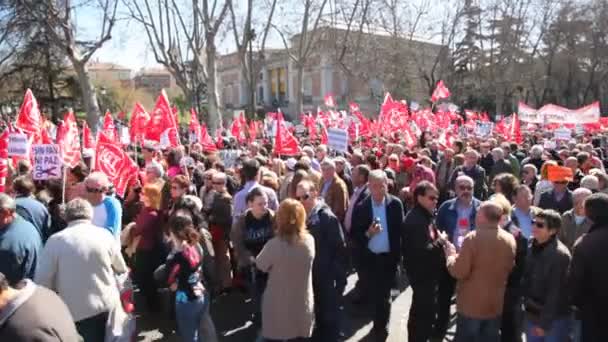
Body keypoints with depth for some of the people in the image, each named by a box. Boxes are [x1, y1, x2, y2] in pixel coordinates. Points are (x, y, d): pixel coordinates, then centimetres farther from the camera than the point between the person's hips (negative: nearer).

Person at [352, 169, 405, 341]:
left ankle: (380, 327, 28)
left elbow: (401, 230, -4)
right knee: (375, 294, 16)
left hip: (389, 257, -1)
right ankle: (380, 325, 37)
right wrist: (367, 234, -24)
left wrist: (399, 254, -8)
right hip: (369, 258, 1)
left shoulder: (395, 204, -8)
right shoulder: (361, 207, -8)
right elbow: (354, 234, -6)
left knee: (384, 295, 9)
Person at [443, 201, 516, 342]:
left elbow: (459, 272, -19)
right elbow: (510, 268, 14)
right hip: (496, 304, 5)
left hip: (471, 304, -5)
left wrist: (451, 254, -3)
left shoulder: (472, 238, -21)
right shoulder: (510, 239, -2)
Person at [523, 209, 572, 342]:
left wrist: (544, 322, -17)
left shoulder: (560, 255, -19)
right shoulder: (532, 247, 3)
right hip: (532, 315, 7)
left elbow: (555, 293, -19)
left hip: (555, 319, -6)